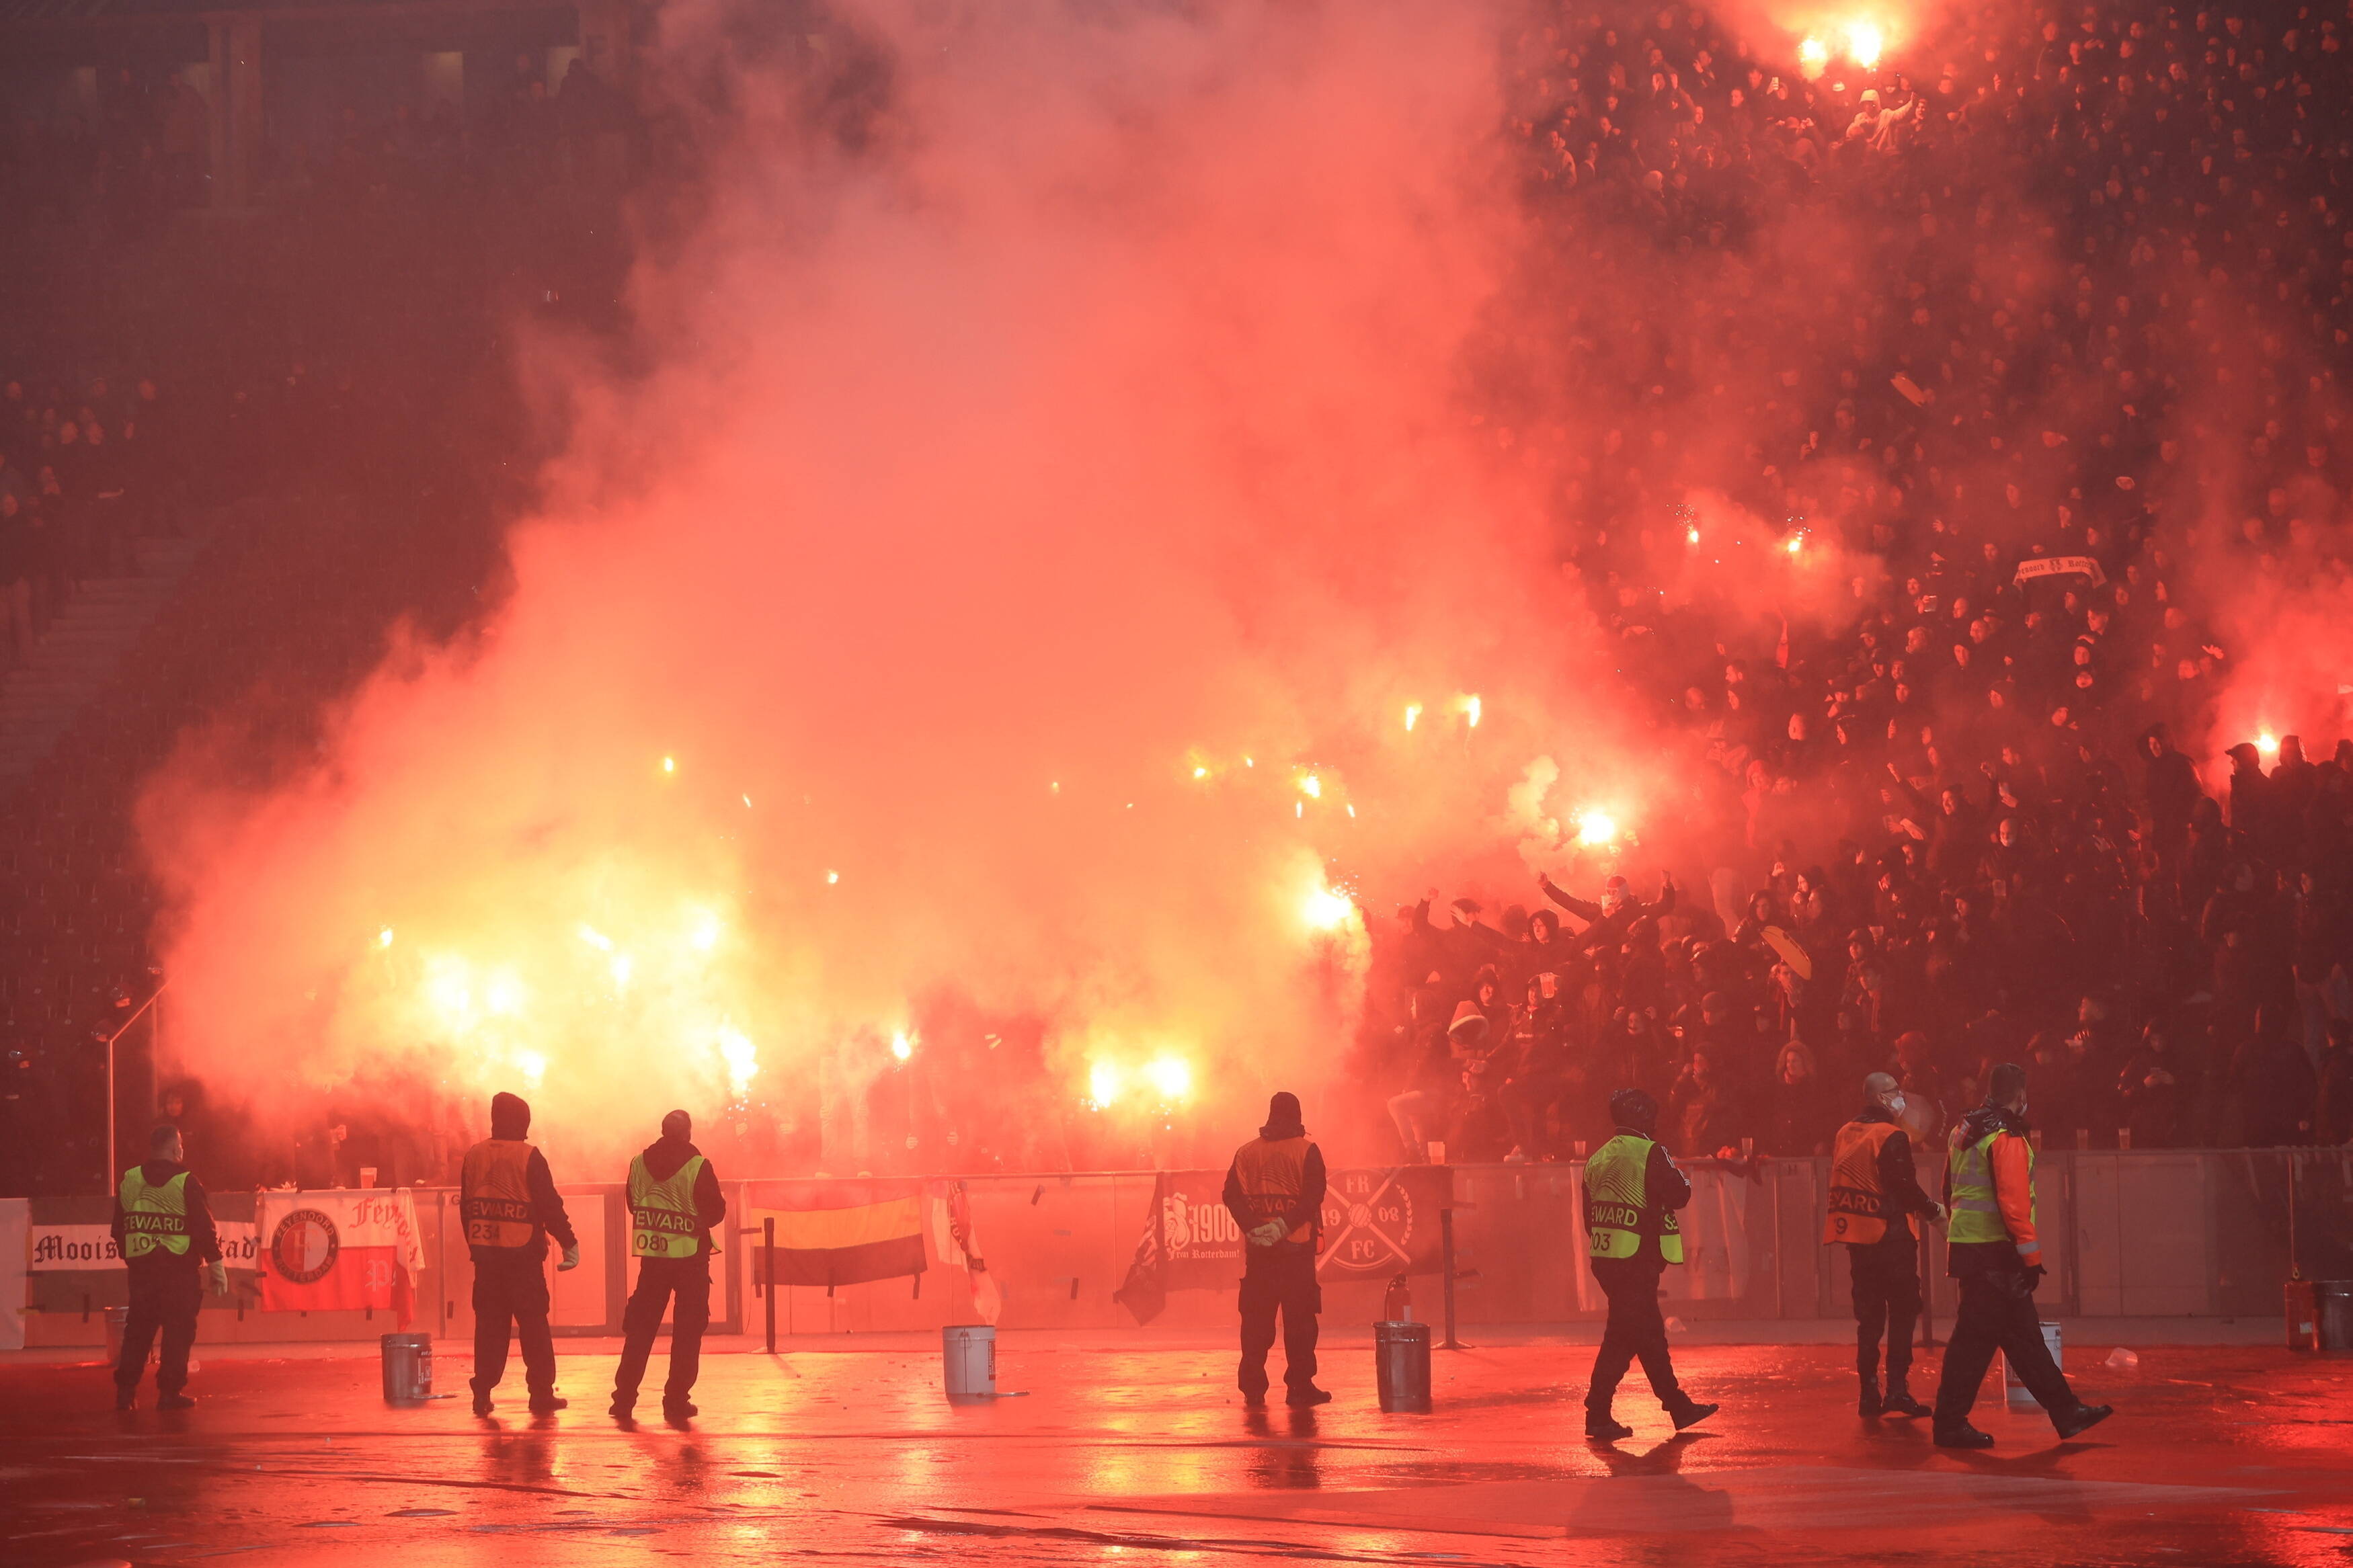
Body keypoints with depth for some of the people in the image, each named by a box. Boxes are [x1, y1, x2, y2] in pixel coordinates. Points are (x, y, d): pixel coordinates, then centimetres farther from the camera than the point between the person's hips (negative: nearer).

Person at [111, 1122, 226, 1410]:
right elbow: (204, 1228, -9)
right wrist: (217, 1267, -1)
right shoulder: (185, 1182, -9)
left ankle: (125, 1390, 8)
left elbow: (119, 1229, 12)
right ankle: (170, 1391, -1)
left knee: (138, 1328, 11)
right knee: (178, 1329, 1)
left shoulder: (129, 1181, 5)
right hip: (180, 1267, -4)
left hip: (141, 1266, 4)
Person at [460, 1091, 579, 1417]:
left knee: (489, 1323, 9)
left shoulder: (474, 1156, 5)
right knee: (533, 1323, 2)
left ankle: (482, 1393, 6)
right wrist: (569, 1242, 1)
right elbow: (549, 1205, -9)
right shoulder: (528, 1157, -10)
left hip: (485, 1252, 4)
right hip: (522, 1253, -4)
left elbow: (466, 1206, 11)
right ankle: (541, 1393, 3)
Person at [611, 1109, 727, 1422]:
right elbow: (715, 1211, -8)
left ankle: (624, 1398, 7)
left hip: (651, 1255, 3)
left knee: (640, 1326, 11)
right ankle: (676, 1401, 2)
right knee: (688, 1330, 5)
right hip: (690, 1256, -3)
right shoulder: (697, 1167, -13)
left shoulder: (639, 1163, -1)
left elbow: (633, 1205, 11)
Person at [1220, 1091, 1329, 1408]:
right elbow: (1313, 1196, -13)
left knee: (1256, 1319, 6)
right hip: (1297, 1247, -3)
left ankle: (1253, 1388, 5)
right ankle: (1300, 1387, -1)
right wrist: (1285, 1224, -16)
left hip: (1257, 1249, 3)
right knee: (1299, 1318, 1)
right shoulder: (1307, 1151, -2)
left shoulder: (1246, 1153, 9)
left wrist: (1253, 1227, -11)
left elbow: (1232, 1195, -2)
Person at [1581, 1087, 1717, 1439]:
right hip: (1637, 1260, -8)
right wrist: (1683, 1179, 11)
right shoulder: (1648, 1153, -10)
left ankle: (1678, 1406, 18)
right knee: (1622, 1336, -6)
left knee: (1650, 1332, 14)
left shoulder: (1598, 1159, 13)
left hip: (1605, 1259, 8)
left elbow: (1590, 1214, 16)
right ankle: (1598, 1416, -9)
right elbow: (1679, 1195, -9)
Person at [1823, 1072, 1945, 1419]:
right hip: (1892, 1234, -7)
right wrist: (1934, 1209, 1)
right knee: (1902, 1311, -2)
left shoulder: (1846, 1134, 11)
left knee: (1869, 1315, 11)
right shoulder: (1892, 1137, -13)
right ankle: (1897, 1388, -9)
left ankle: (1869, 1391, 10)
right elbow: (1905, 1187, -15)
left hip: (1857, 1237, 7)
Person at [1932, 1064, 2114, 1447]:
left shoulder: (1964, 1132, 14)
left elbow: (1952, 1192, 21)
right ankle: (1951, 1424, -2)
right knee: (1977, 1337, -5)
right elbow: (2013, 1201, -21)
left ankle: (2065, 1412, 16)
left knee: (2022, 1336, 11)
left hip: (1965, 1242, 10)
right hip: (1994, 1253, -10)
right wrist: (2031, 1256, -17)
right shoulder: (2007, 1138, -15)